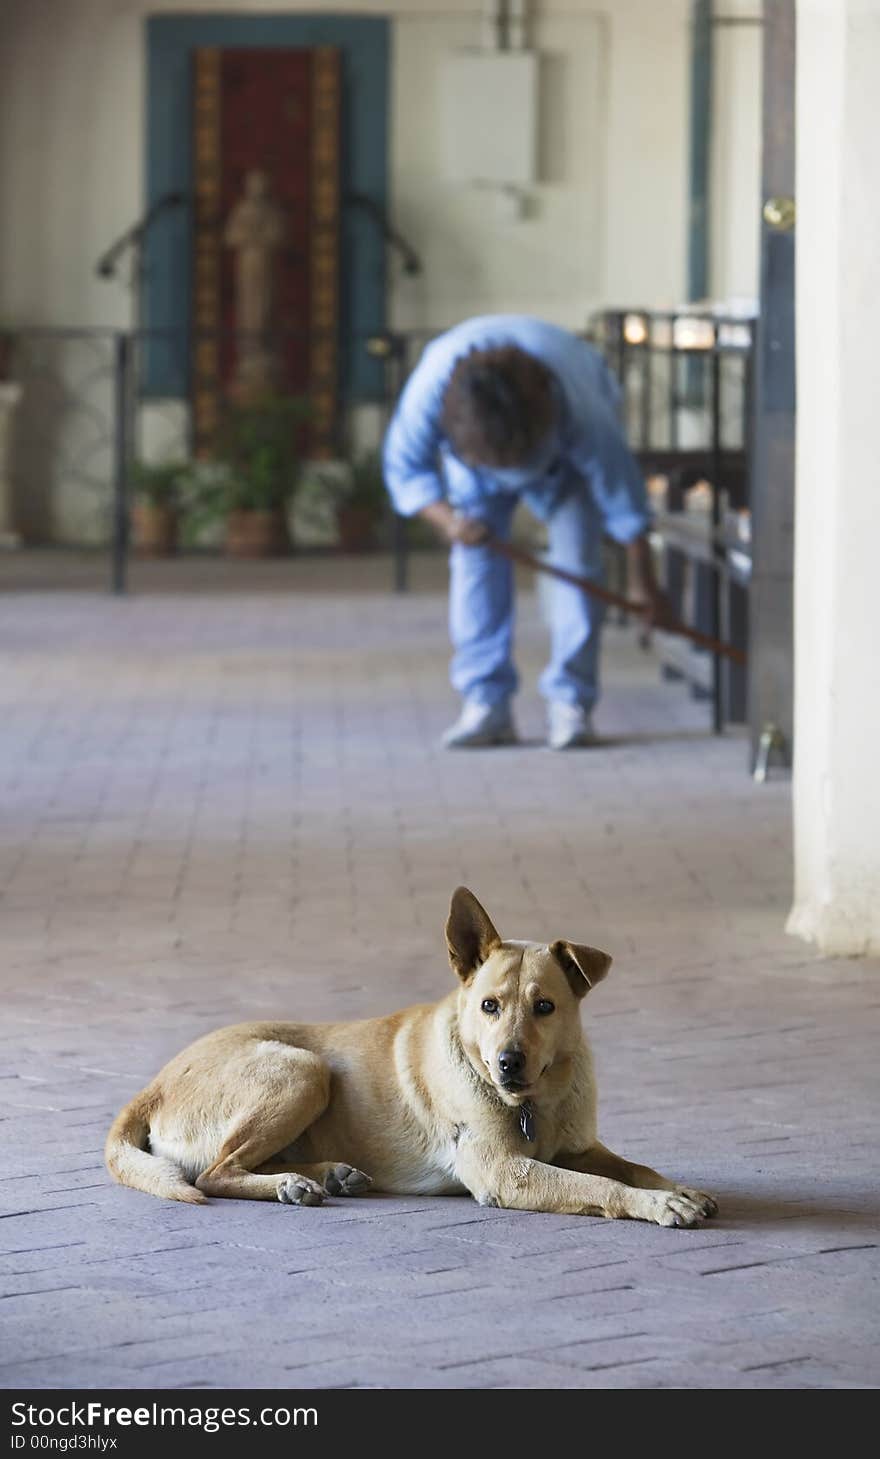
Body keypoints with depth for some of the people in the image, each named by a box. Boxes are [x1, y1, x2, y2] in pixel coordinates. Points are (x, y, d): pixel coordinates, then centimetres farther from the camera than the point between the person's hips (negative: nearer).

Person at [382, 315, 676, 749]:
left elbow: (619, 488, -30)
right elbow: (405, 467, -23)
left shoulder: (579, 410, -43)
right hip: (472, 448, 2)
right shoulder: (431, 386, -40)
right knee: (476, 559, -12)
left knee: (577, 557, -16)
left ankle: (569, 703, -11)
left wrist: (643, 583, -22)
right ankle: (486, 705, -8)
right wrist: (446, 518, -42)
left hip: (564, 461, -2)